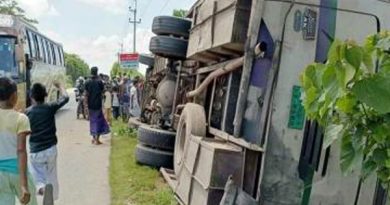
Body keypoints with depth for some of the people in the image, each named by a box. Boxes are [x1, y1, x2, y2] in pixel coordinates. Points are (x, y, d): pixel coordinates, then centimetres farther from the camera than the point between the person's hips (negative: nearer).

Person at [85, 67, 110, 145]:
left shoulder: (87, 82, 0)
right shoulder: (99, 81, -9)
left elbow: (86, 94, -1)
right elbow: (102, 92, -3)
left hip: (90, 105, 3)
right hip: (98, 104, -3)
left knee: (92, 120, 16)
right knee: (99, 120, 3)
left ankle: (93, 138, 21)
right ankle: (97, 139, -3)